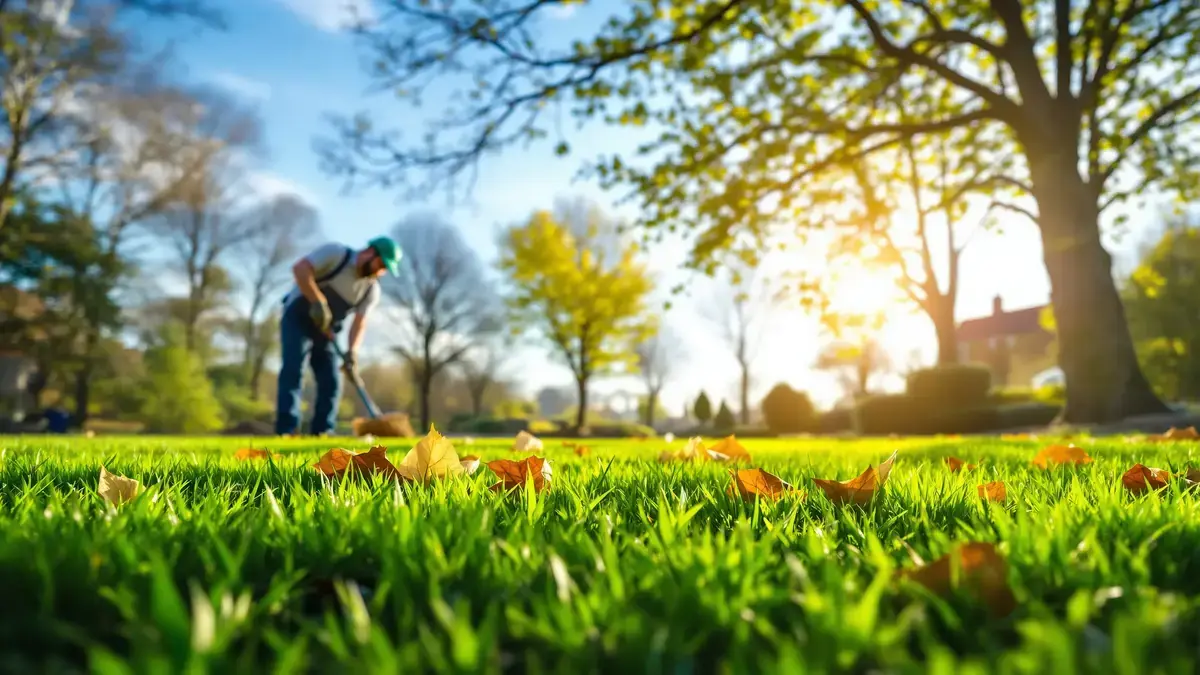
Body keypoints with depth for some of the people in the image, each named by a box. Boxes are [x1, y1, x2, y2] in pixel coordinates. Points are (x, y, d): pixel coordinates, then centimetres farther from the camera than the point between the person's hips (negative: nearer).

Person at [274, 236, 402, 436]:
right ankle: (285, 431, -20)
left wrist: (352, 351, -28)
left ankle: (321, 434, 2)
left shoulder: (372, 290, -3)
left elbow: (359, 322, -11)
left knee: (331, 382, -3)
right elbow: (300, 268, -25)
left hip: (325, 329, 6)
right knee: (293, 370, -18)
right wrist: (319, 303, -31)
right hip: (297, 318, -5)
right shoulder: (336, 253, -16)